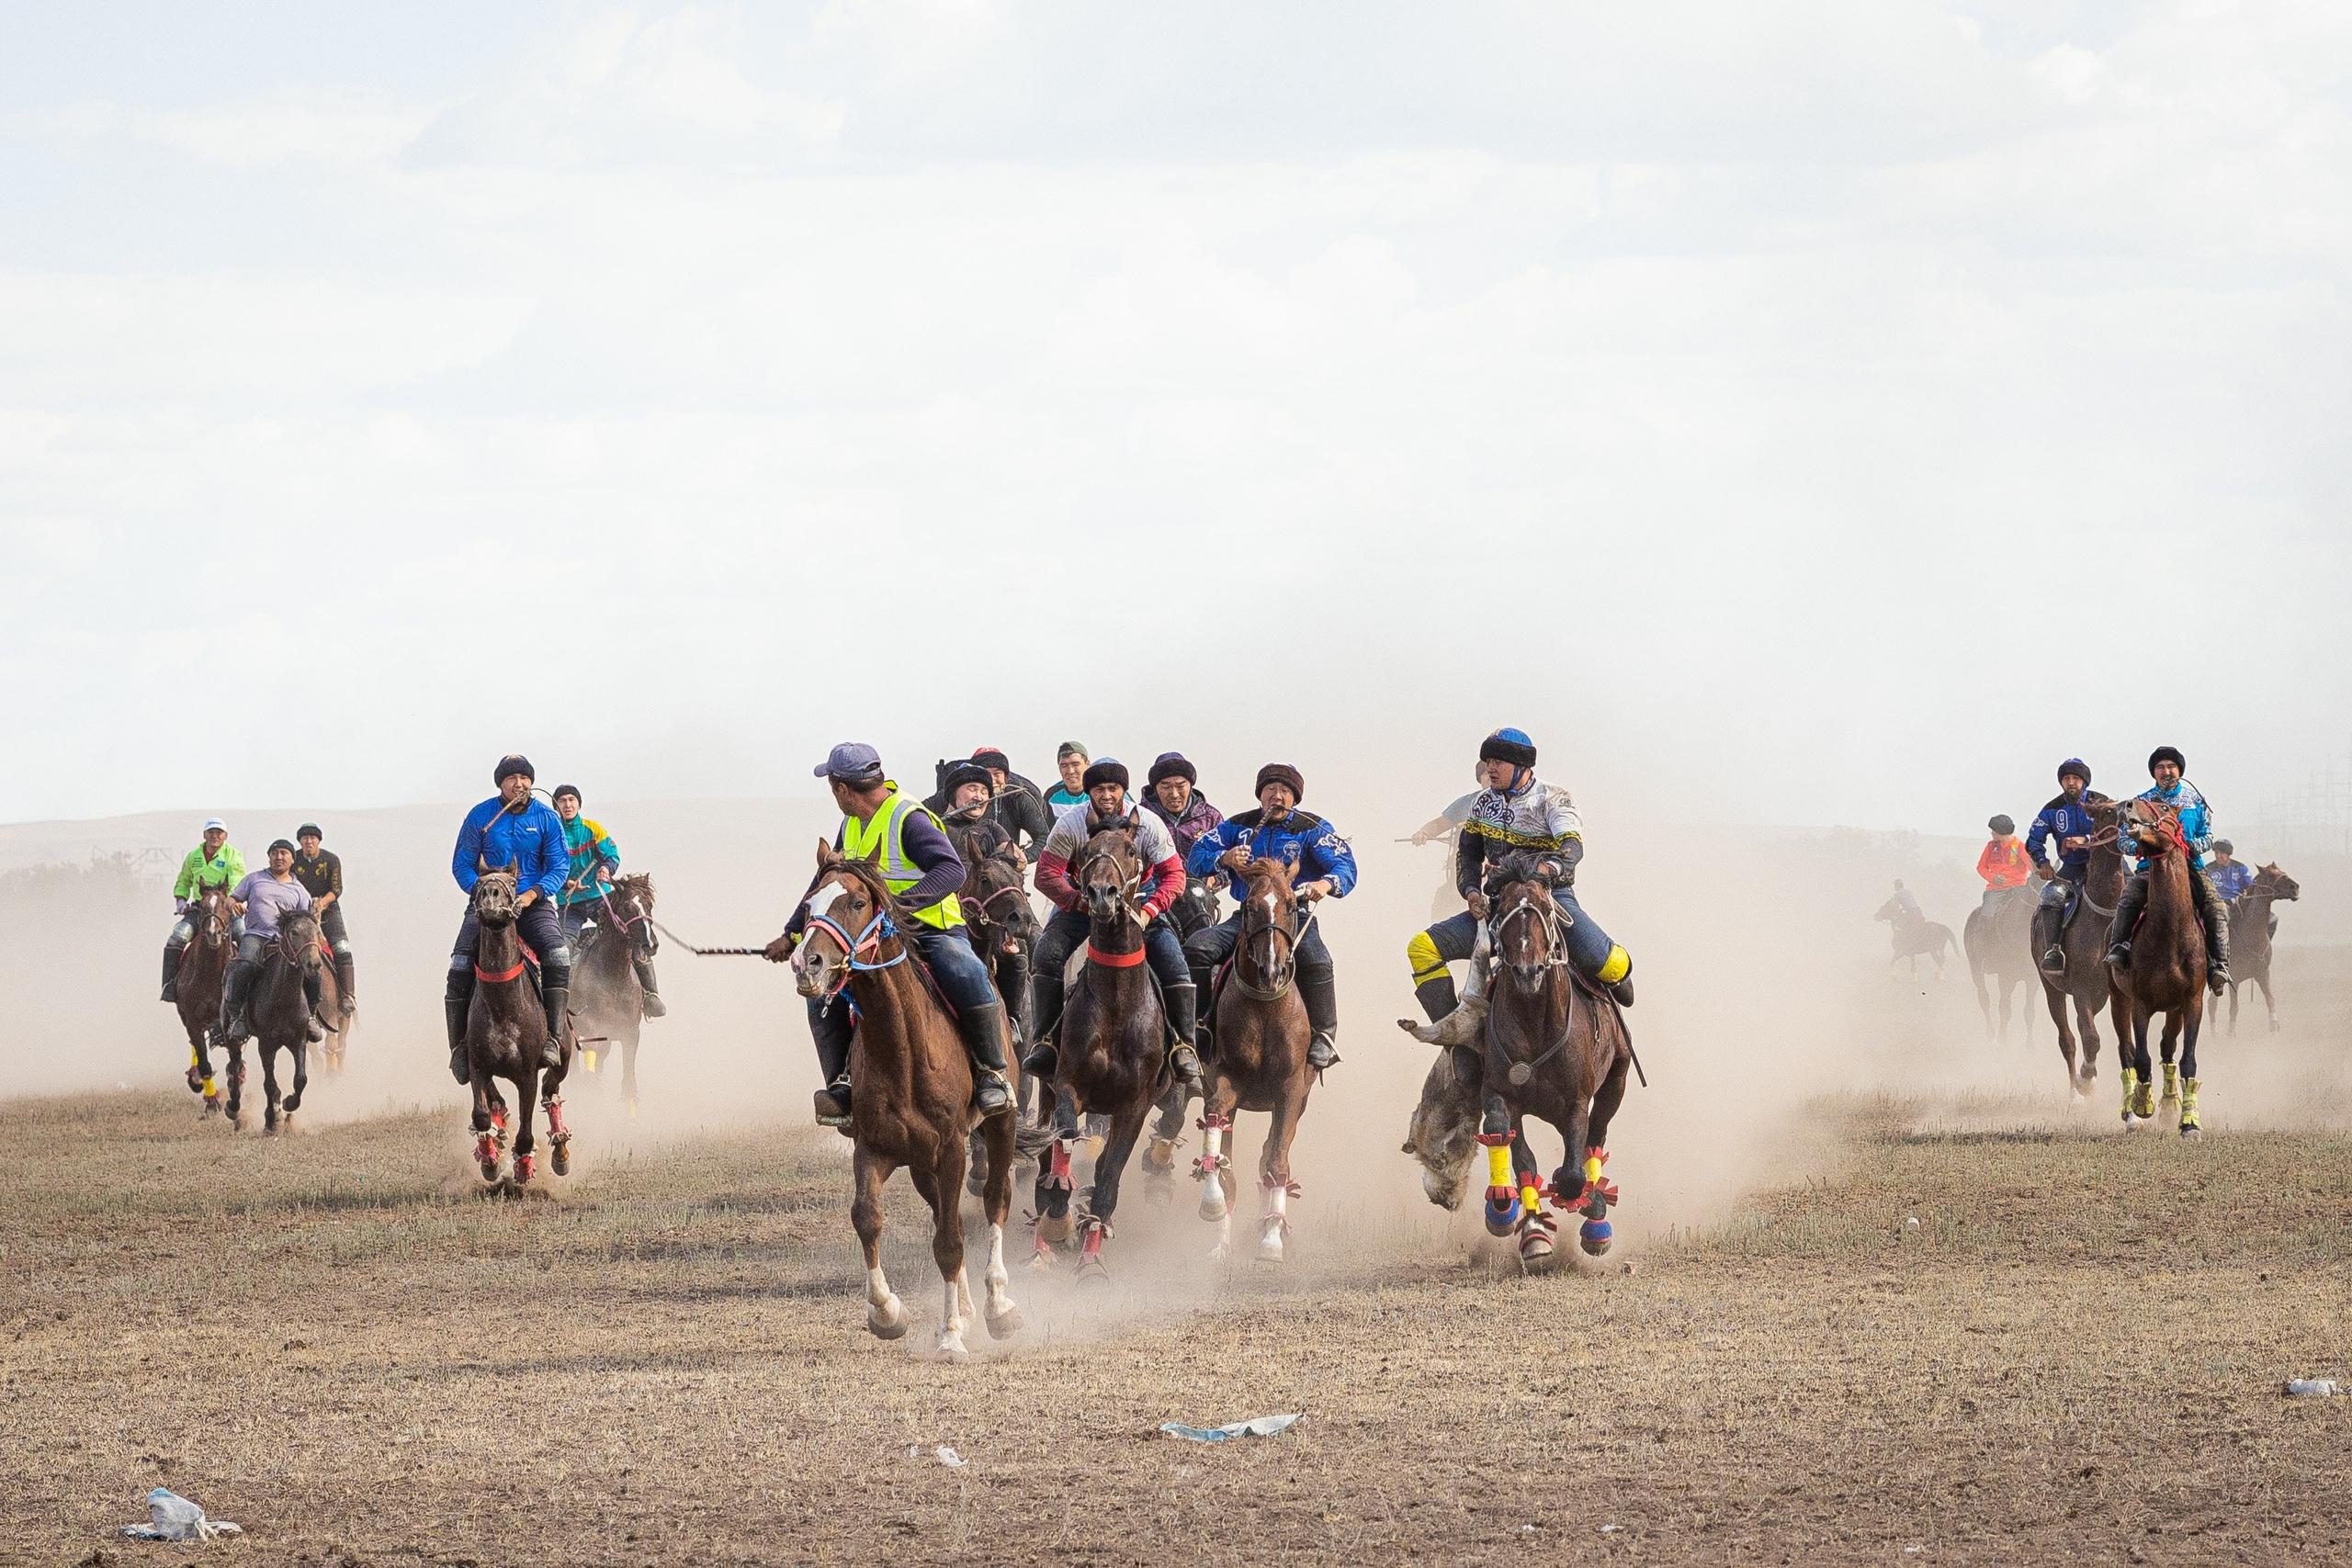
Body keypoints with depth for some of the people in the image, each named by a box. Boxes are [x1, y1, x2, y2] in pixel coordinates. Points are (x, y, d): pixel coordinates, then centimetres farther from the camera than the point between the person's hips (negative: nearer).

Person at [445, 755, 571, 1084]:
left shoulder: (547, 818, 0)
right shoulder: (481, 816, -1)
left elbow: (559, 867, 0)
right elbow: (461, 864, 2)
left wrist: (533, 894, -18)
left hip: (534, 901, 0)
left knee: (558, 956, -27)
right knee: (460, 966, -18)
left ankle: (553, 1038, -24)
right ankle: (458, 1046, -7)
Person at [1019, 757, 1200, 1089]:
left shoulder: (1148, 825, -14)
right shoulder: (1071, 824, -14)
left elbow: (1173, 875, -11)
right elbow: (1047, 874, -14)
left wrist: (1148, 912, -27)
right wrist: (1080, 902, -29)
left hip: (1140, 901, 0)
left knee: (1174, 967, -19)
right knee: (1046, 955, -22)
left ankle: (1185, 1049, -12)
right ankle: (1046, 1042, -13)